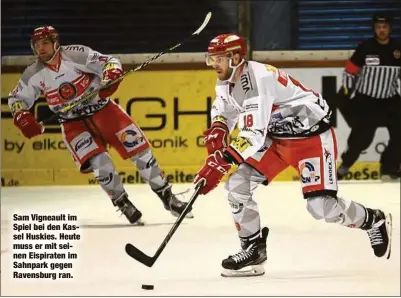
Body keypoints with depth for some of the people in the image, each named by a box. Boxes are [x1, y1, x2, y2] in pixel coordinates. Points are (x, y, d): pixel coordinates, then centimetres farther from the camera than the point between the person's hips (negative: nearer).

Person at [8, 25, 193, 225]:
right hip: (73, 124, 1)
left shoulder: (76, 55, -16)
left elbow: (110, 62, -11)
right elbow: (16, 98, 5)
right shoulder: (35, 74, -7)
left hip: (101, 109, -1)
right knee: (99, 163, -19)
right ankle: (122, 204, -1)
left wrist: (111, 77, -31)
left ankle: (166, 196, 6)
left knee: (138, 149, -6)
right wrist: (23, 118, -13)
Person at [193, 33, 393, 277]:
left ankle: (375, 221, 14)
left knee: (322, 207, -14)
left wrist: (219, 163, -41)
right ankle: (253, 250, 6)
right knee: (237, 184, -6)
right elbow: (224, 113, 16)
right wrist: (216, 132, -8)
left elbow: (254, 136, -36)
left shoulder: (259, 78, -31)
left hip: (313, 136, -9)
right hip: (277, 138, 9)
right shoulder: (226, 83, -3)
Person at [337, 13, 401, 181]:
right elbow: (350, 71, -3)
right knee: (361, 138, -9)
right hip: (365, 101, -4)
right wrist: (345, 93, -7)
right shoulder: (365, 48, -8)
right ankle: (345, 165, 12)